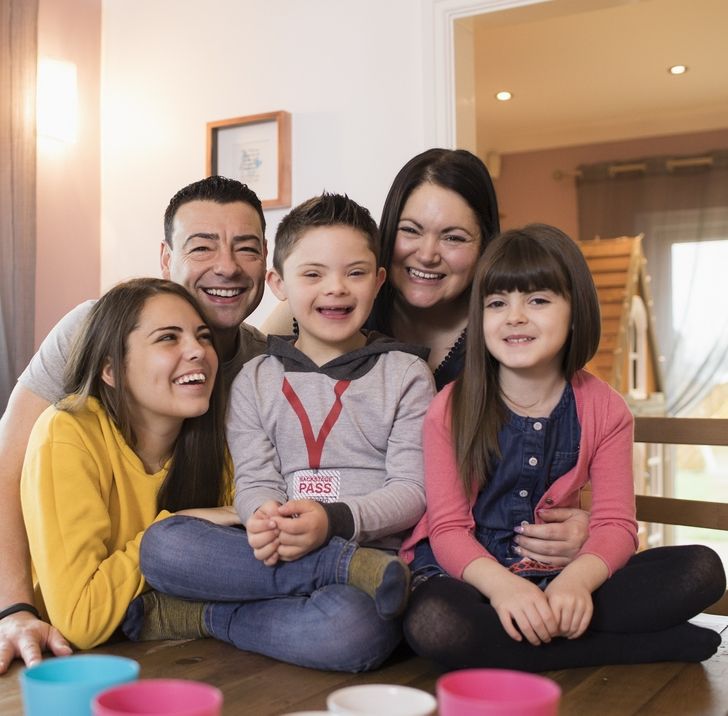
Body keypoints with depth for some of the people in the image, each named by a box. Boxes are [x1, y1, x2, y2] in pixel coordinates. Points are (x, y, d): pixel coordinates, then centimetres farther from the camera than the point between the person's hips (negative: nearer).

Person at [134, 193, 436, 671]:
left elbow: (413, 489, 0)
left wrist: (333, 519, -19)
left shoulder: (405, 373, 8)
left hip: (379, 550, -2)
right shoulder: (256, 380, 15)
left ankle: (206, 618, -14)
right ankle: (353, 569, -24)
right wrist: (266, 521, -20)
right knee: (162, 544, -25)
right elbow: (254, 482, 6)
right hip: (276, 559, 3)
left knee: (352, 627, -38)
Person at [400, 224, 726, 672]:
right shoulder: (451, 410, -4)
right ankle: (647, 645, -23)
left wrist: (576, 580, -27)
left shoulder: (604, 410, 2)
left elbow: (615, 524, -5)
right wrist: (501, 584, -30)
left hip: (558, 579, 2)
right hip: (471, 576, -1)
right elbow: (448, 527, -9)